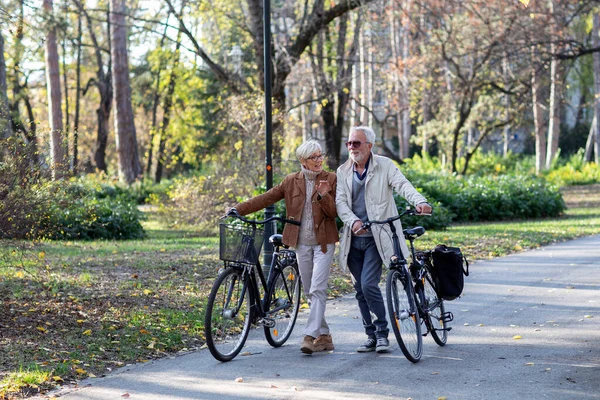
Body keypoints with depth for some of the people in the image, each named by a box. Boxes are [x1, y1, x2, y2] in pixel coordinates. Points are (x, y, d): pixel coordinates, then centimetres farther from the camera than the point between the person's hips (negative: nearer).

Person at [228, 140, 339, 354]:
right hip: (302, 243, 4)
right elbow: (266, 198, 3)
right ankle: (324, 336, 17)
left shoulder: (331, 179, -1)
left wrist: (323, 196, -24)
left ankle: (310, 336, -18)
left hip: (323, 242, -4)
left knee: (317, 289, -14)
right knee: (309, 292, 8)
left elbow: (335, 212, -6)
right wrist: (238, 209, -5)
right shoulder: (292, 181, 6)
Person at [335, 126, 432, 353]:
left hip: (376, 238, -5)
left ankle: (382, 333, -1)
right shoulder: (343, 171, 9)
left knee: (368, 284, -16)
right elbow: (340, 201, 0)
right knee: (360, 290, 8)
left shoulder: (385, 166, -1)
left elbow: (402, 185, -16)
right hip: (353, 239, 5)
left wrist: (419, 202, -36)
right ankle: (371, 336, 19)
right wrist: (353, 221, -20)